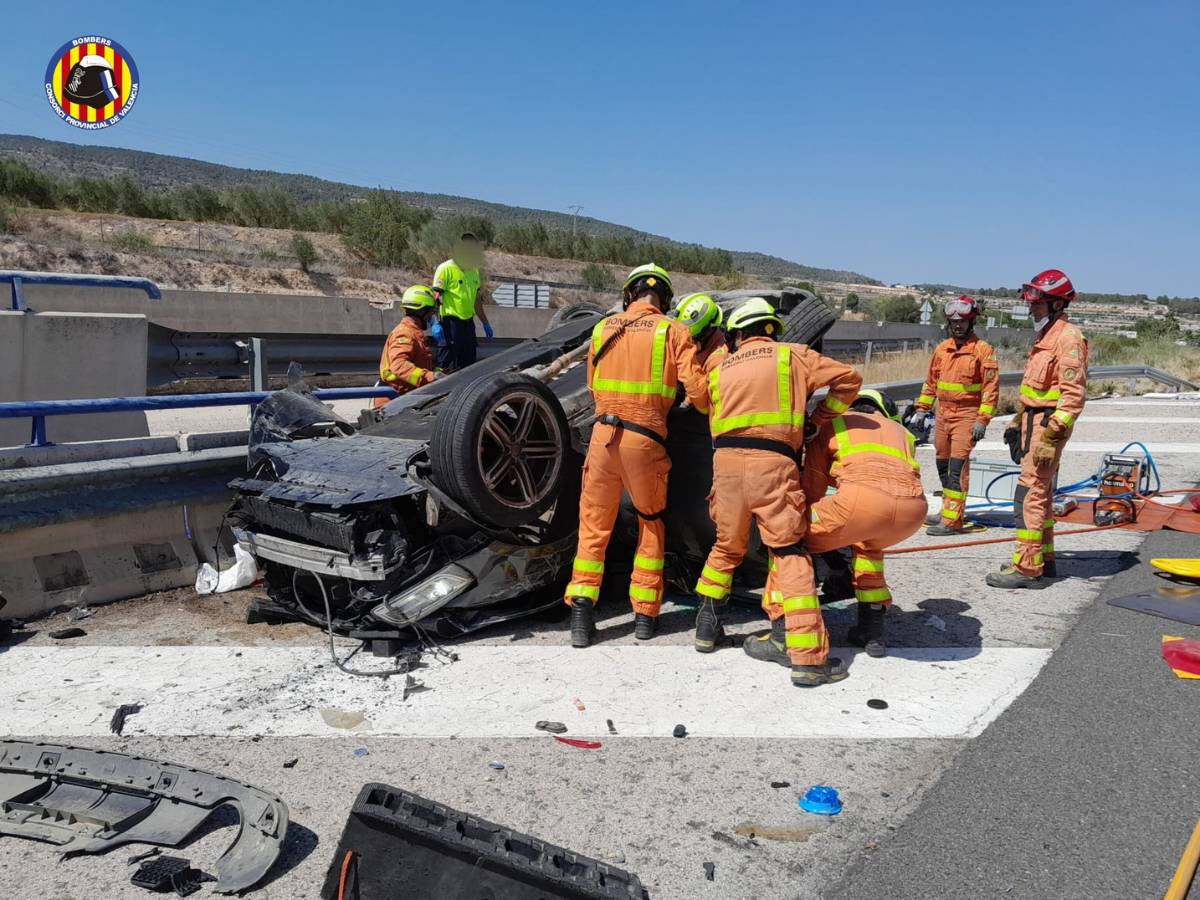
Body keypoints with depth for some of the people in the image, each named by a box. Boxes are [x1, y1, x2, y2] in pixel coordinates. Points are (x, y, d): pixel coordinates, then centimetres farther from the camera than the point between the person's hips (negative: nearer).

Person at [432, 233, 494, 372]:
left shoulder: (474, 271, 16)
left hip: (468, 323, 8)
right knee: (448, 366, -7)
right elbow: (436, 297, -13)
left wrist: (485, 323, 23)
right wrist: (436, 324, -23)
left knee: (469, 363, 12)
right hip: (450, 323, -8)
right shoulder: (446, 269, -8)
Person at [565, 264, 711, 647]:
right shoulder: (673, 332, -2)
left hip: (603, 435, 2)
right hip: (646, 439, -1)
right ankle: (645, 614, 20)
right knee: (651, 525, 18)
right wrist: (719, 414, 12)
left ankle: (582, 610, 7)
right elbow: (697, 390, -7)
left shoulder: (603, 328, 7)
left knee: (593, 526, 13)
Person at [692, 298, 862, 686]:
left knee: (727, 546, 22)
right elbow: (848, 378, 11)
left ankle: (707, 625, 30)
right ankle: (808, 656, -7)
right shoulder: (792, 355, 15)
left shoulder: (720, 369, 23)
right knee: (789, 554, -2)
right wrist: (822, 417, 23)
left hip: (726, 460, 3)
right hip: (773, 461, -3)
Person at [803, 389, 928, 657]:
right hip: (913, 509, 5)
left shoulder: (834, 425, 31)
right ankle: (873, 630, 34)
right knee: (867, 544, 37)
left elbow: (812, 488, 31)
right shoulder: (901, 431, 41)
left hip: (864, 498, -4)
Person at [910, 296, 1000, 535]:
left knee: (957, 466, -11)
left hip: (967, 415, -6)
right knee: (943, 465, 12)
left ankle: (952, 521, -11)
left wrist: (982, 420, -15)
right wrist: (921, 409, 14)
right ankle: (950, 510, 26)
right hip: (943, 414, 6)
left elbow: (991, 388, -9)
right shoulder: (942, 349, 11)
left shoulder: (983, 350, -6)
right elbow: (931, 382, 19)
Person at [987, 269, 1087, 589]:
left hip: (1048, 424, -10)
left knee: (1030, 493, -11)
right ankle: (1044, 559, 27)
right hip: (1034, 420, 10)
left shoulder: (1068, 338, -14)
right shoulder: (1047, 336, 17)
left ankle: (1027, 568, -8)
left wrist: (1051, 436, -25)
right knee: (1041, 492, 16)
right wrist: (1018, 421, 25)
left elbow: (1074, 394, -21)